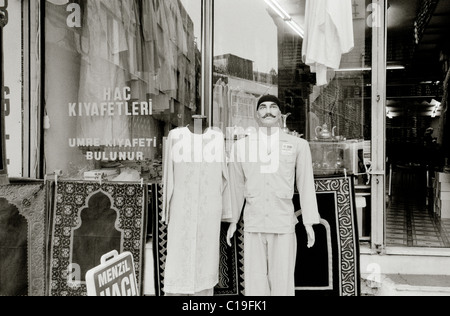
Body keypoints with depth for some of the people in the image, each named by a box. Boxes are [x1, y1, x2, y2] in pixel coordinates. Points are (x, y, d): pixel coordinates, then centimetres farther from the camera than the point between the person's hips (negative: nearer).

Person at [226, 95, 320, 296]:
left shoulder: (298, 145, -1)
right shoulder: (242, 146, 2)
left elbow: (306, 185, 2)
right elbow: (236, 185, 9)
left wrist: (309, 223, 1)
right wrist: (233, 221, 12)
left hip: (284, 226, -1)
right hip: (253, 226, 1)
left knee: (283, 283, 2)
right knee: (256, 282, 5)